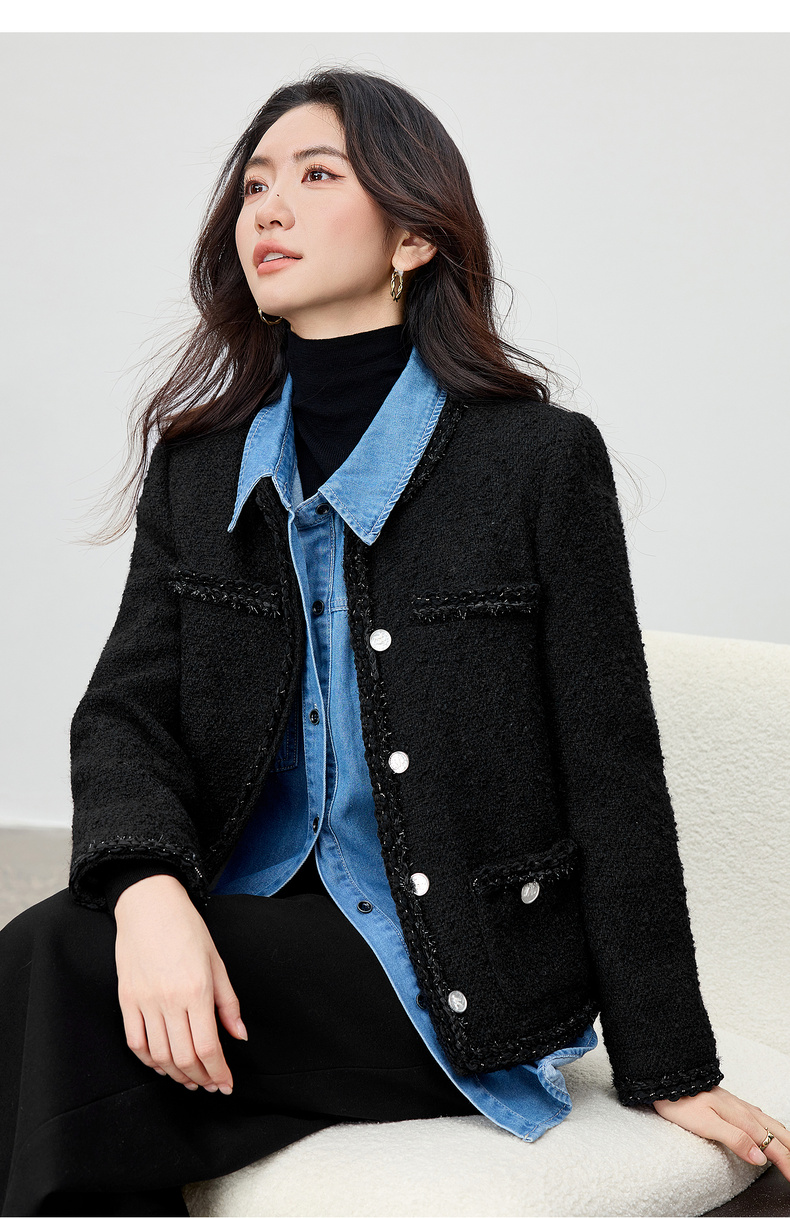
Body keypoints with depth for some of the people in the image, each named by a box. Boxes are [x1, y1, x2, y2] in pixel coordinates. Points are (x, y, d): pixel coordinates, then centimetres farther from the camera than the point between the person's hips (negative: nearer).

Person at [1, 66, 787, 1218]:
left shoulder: (542, 461, -4)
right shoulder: (197, 464, 10)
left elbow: (613, 778, -4)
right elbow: (125, 709, 1)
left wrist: (669, 1069, -3)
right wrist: (148, 889, -22)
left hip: (454, 972, -4)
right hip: (251, 927, 4)